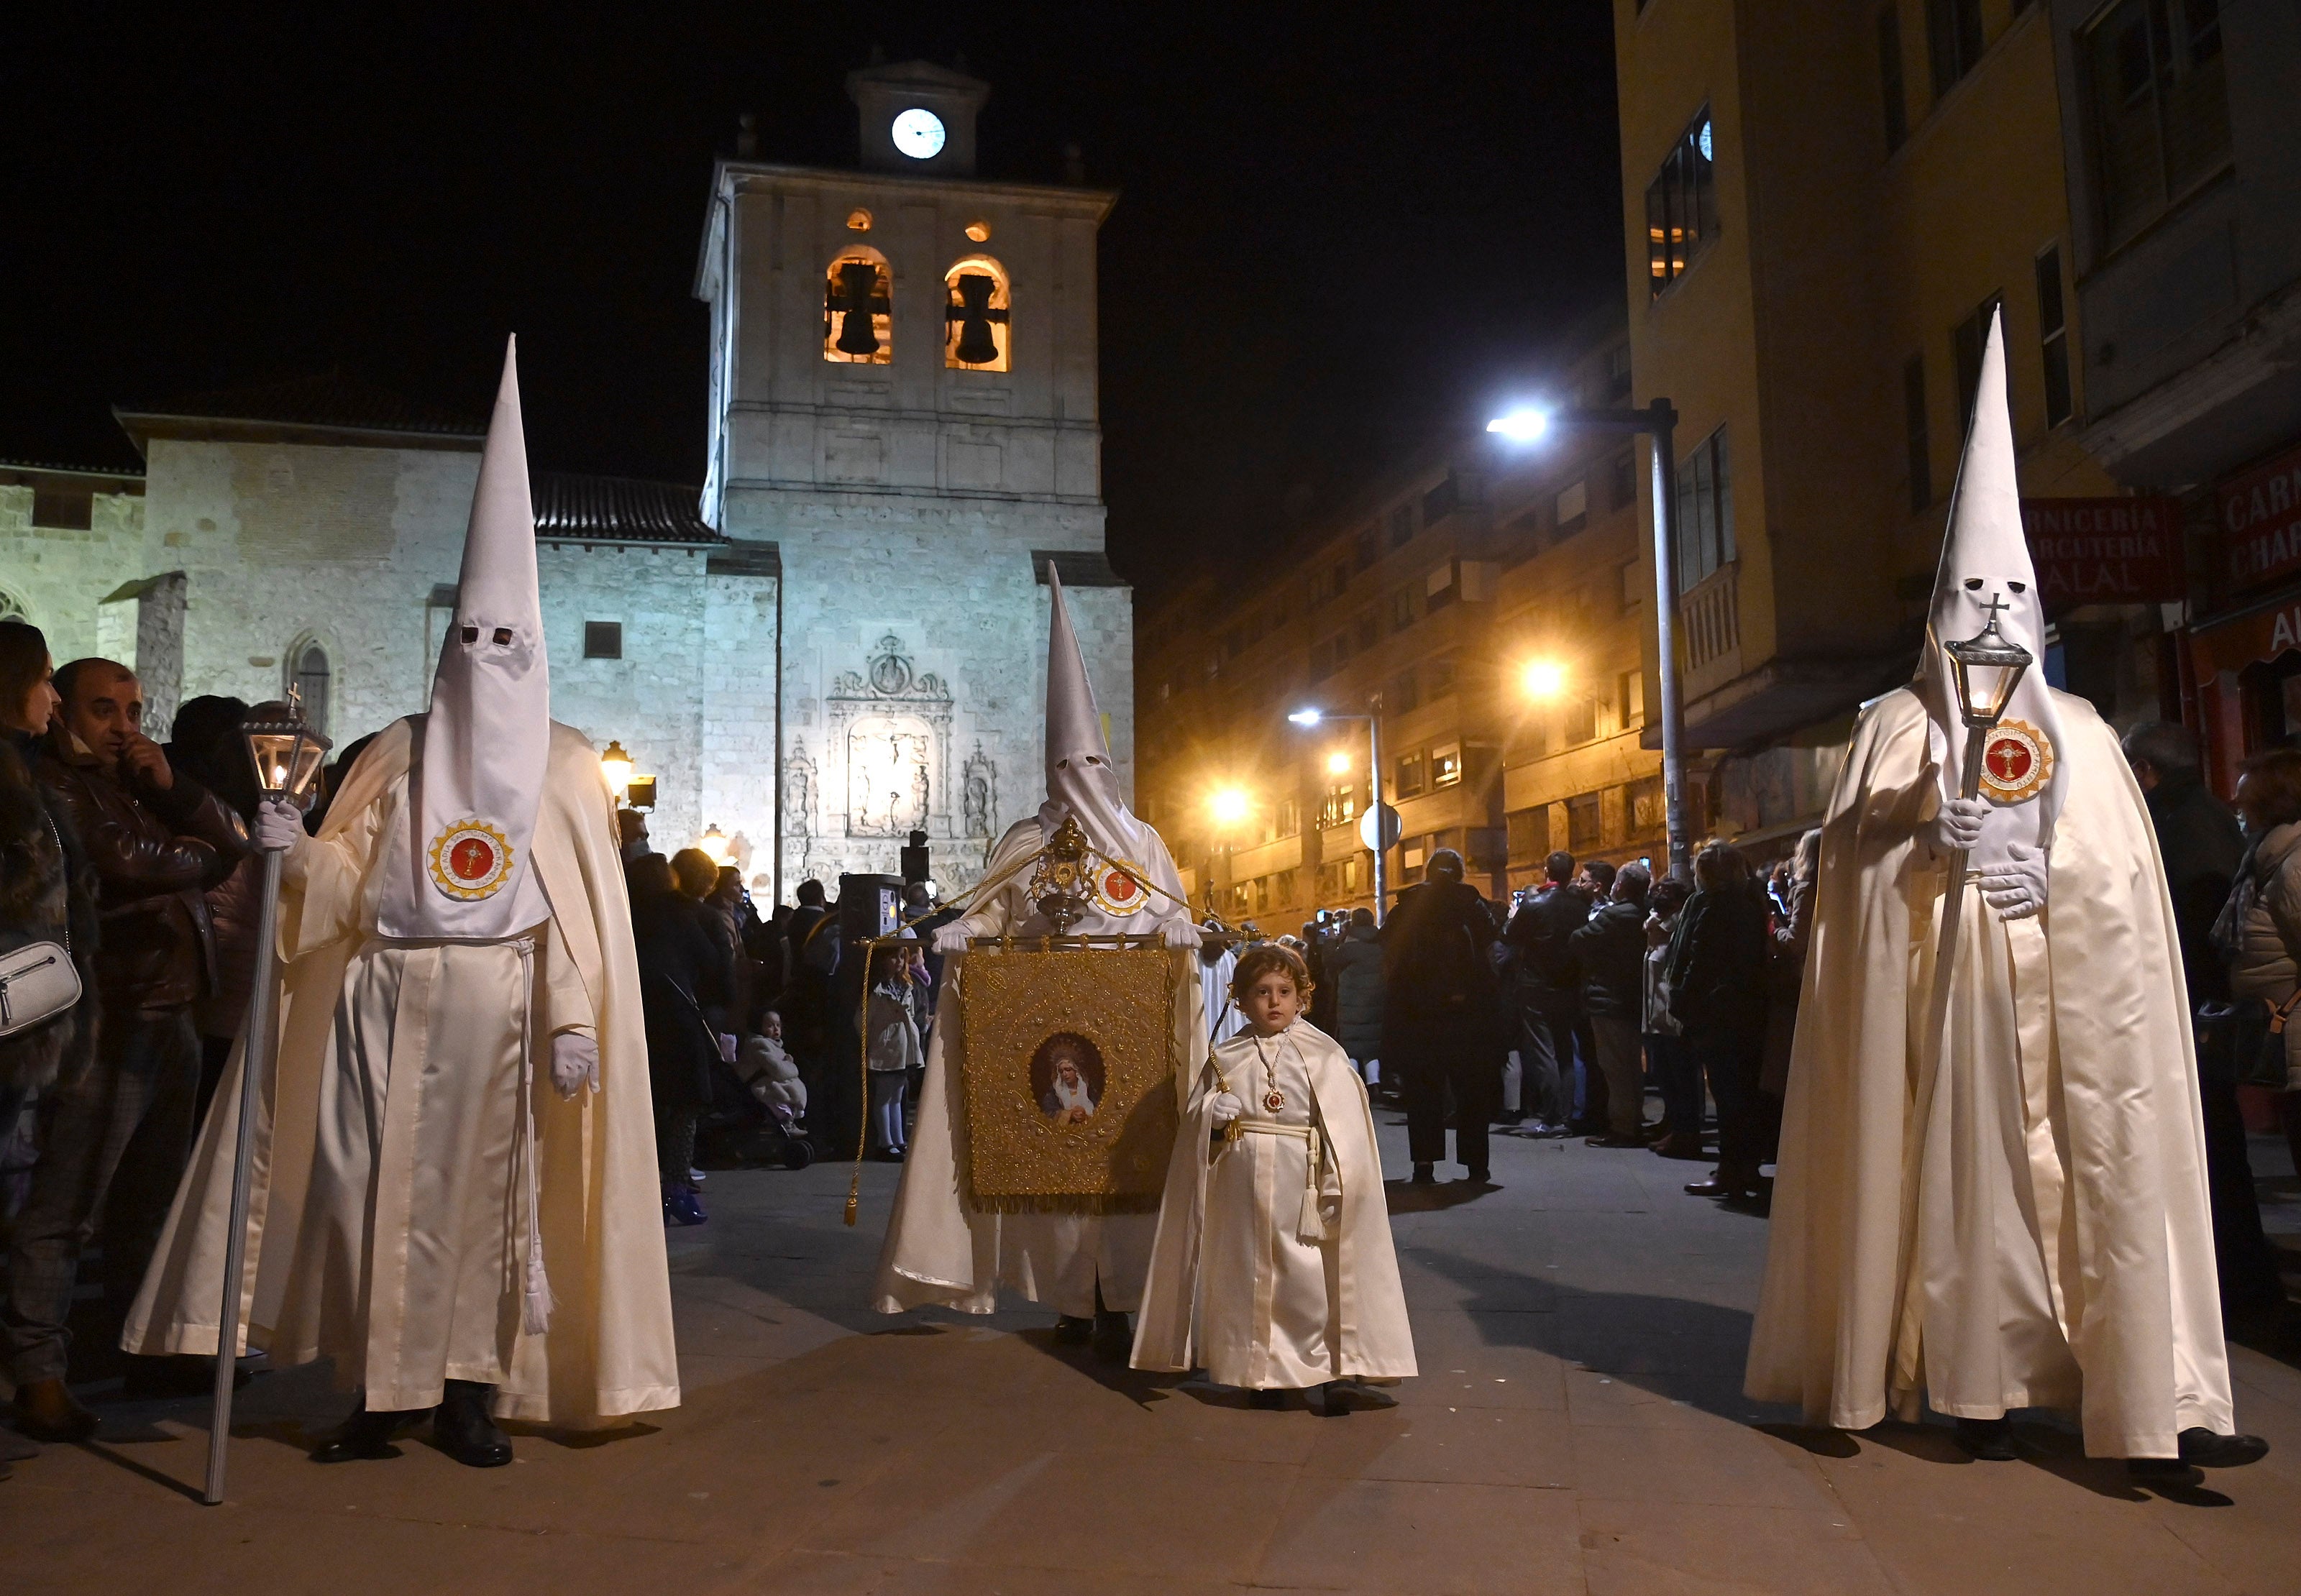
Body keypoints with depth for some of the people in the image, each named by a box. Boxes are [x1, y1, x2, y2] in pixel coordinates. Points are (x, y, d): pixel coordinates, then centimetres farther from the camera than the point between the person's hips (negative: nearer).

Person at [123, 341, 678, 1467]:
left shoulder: (565, 769, 5)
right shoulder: (397, 756, 12)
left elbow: (583, 916, -2)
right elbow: (347, 877, 6)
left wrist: (576, 1024, -11)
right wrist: (292, 849, -15)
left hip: (502, 1008, -2)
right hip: (390, 1004, 2)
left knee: (488, 1187, 1)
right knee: (378, 1184, -1)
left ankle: (471, 1388, 10)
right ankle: (386, 1387, 11)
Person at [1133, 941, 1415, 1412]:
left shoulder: (1324, 1056, -1)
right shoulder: (1225, 1059, 6)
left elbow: (1346, 1127, -3)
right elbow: (1196, 1118, 11)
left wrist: (1338, 1187, -9)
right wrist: (1214, 1115, -12)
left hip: (1300, 1185, -2)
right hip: (1242, 1185, 2)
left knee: (1312, 1275, -2)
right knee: (1250, 1272, 8)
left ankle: (1337, 1372, 8)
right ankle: (1262, 1371, 21)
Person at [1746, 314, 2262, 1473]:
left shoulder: (2079, 730, 17)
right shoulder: (1899, 723, 9)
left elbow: (2128, 876, 13)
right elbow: (1851, 849, 1)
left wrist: (2042, 860, -4)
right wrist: (1924, 839, -15)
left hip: (2072, 988, 3)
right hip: (1945, 985, -3)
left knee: (2109, 1165, -5)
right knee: (1963, 1168, -4)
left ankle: (2154, 1400, -4)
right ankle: (1977, 1386, 5)